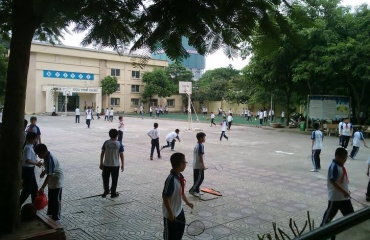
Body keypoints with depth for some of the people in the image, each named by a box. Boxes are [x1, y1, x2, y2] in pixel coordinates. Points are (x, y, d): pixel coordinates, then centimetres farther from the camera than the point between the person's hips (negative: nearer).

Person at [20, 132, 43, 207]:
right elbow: (27, 160, -33)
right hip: (27, 170, -10)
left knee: (34, 187, 19)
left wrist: (36, 162, 4)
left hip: (30, 169, 10)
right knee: (27, 189, 0)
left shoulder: (30, 146, 7)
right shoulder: (28, 148, -23)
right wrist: (37, 163, -22)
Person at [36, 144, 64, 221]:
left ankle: (56, 217, 14)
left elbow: (49, 176, -30)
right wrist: (44, 171, 16)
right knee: (50, 197, 21)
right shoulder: (47, 156, -3)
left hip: (57, 180, -10)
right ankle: (50, 212, 37)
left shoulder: (50, 160, -31)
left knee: (56, 199, 2)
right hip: (52, 180, 10)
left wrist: (42, 188, -28)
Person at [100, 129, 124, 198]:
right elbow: (121, 155, -6)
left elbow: (102, 153, -1)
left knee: (105, 178, 19)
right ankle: (113, 193, 19)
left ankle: (106, 191, 18)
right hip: (115, 165, -1)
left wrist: (101, 163, 9)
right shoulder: (119, 144, -8)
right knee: (114, 180, 11)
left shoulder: (106, 142, -4)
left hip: (106, 164, 1)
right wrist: (122, 165, 3)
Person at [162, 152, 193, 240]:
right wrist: (170, 213, -22)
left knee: (181, 228, 27)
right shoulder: (171, 180, -31)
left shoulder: (180, 176, -4)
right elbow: (165, 197, -27)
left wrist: (187, 202, 22)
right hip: (171, 213, -9)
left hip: (179, 210, 9)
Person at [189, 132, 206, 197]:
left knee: (197, 178, 14)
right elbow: (200, 156, -20)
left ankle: (197, 190, 21)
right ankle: (192, 190, -2)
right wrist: (203, 165, -16)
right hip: (199, 165, -9)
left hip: (195, 165, 9)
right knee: (200, 178, -3)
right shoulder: (201, 145, -17)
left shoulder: (196, 145, 11)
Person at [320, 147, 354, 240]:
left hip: (344, 196, 9)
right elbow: (333, 182, -27)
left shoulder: (341, 166, 8)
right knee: (330, 214, 4)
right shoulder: (334, 166, -22)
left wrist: (346, 191, 20)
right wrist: (344, 192, -26)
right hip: (335, 197, -9)